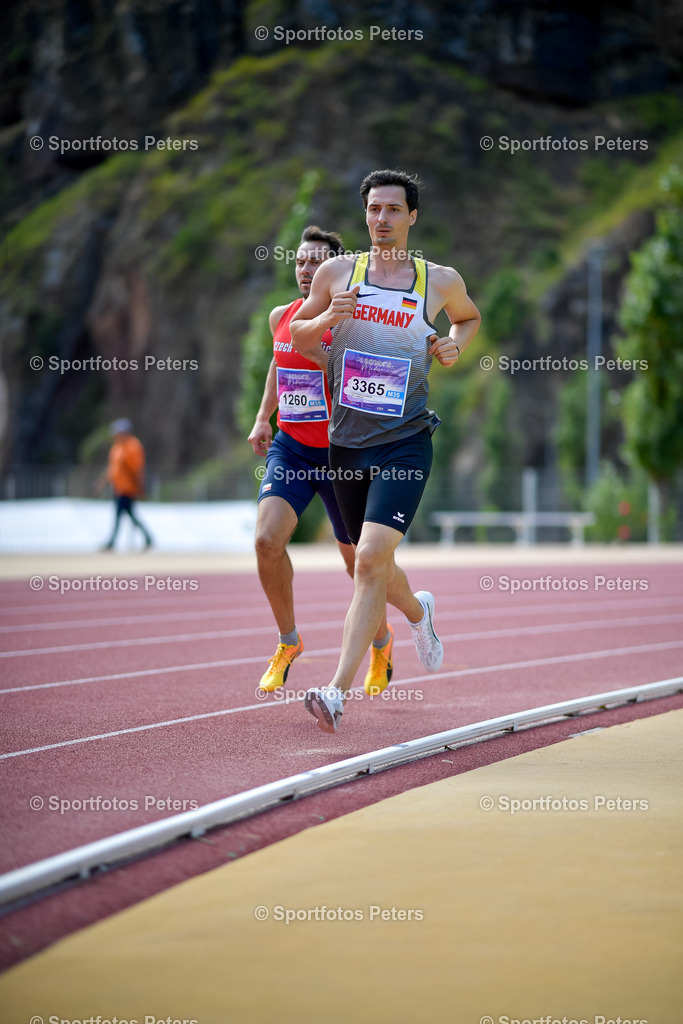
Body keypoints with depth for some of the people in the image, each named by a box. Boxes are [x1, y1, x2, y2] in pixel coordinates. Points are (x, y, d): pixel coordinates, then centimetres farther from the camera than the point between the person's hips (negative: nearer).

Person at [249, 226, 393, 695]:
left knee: (357, 560, 9)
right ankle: (288, 642, 2)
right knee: (267, 540, -19)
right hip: (290, 448, 3)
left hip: (339, 454, -3)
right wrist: (263, 418, 17)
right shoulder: (281, 318, 4)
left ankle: (382, 640, 38)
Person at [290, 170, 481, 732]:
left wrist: (455, 344, 2)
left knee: (372, 558, -21)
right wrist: (327, 318, -9)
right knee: (372, 565, 16)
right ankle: (418, 611, 52)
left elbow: (469, 316, 24)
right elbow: (299, 335, 13)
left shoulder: (440, 280, 3)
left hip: (405, 443, -3)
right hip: (347, 441, 3)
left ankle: (338, 691, -25)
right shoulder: (338, 272, 4)